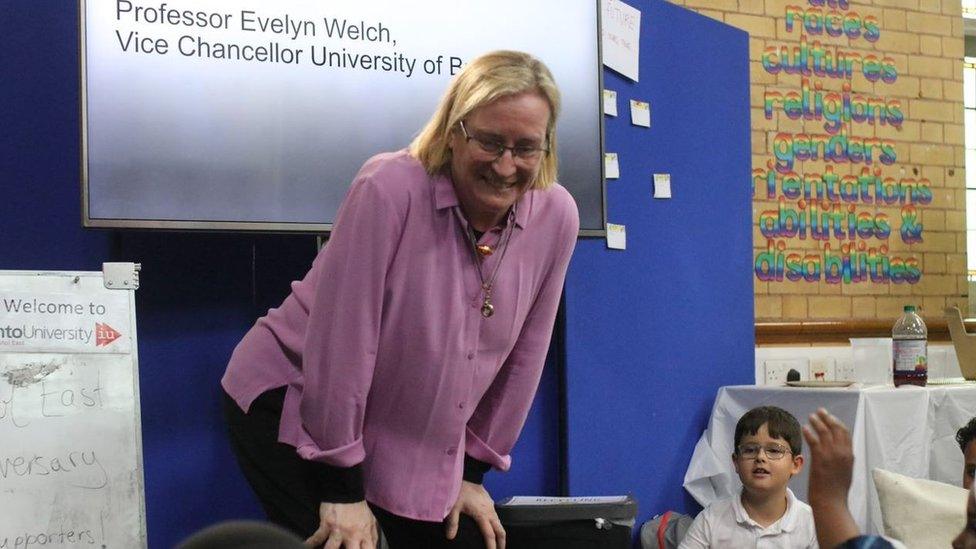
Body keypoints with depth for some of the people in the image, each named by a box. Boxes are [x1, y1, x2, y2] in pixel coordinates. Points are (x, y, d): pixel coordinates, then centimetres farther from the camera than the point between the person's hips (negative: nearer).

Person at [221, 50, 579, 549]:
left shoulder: (555, 217, -9)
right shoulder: (390, 188, -24)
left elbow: (523, 356, 1)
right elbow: (340, 341, -23)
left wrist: (472, 471, 5)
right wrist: (343, 490, -19)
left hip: (422, 441, 5)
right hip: (292, 405, -5)